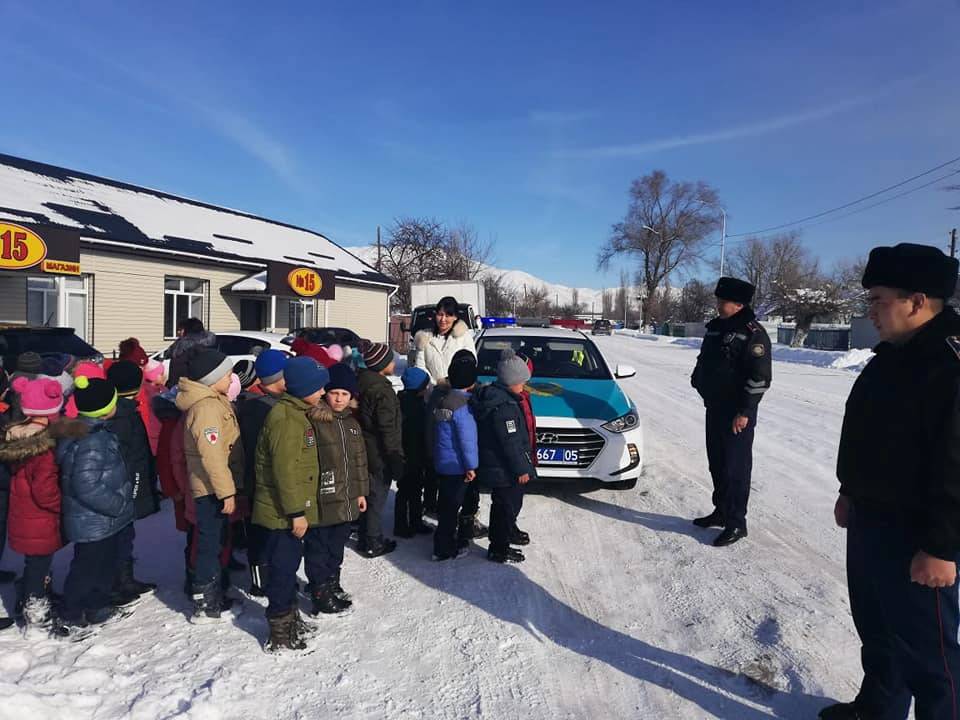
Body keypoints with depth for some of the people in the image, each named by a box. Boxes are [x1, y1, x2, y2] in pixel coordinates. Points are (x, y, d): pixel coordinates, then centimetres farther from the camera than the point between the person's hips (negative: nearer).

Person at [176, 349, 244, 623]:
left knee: (216, 541, 18)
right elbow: (212, 454, -25)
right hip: (211, 487, -10)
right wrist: (226, 491, -23)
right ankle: (204, 605, 11)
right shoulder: (206, 407, -21)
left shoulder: (214, 401, 12)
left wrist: (229, 487, 18)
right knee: (210, 543, 0)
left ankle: (215, 596, 31)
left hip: (214, 486, 10)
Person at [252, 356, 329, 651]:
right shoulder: (285, 419, -22)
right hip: (282, 512, -10)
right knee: (283, 567, 1)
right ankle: (280, 634, 13)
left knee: (289, 563, 20)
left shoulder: (296, 413, 11)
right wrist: (296, 512, -22)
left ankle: (289, 618, 35)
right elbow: (284, 470, -25)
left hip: (289, 509, 10)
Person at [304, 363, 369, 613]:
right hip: (321, 500, -7)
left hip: (346, 499, 7)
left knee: (337, 544, 21)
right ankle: (320, 592, 22)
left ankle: (332, 583, 39)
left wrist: (361, 491, 15)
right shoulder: (313, 421, -16)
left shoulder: (352, 422, 9)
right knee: (318, 547, 7)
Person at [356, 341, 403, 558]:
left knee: (368, 494, 19)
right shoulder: (381, 390, -21)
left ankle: (366, 538, 31)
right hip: (380, 455, -8)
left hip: (364, 450, 9)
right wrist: (396, 458, -15)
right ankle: (373, 544, 16)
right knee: (377, 498, 4)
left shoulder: (362, 381, 6)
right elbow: (388, 429, -21)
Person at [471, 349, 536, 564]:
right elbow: (510, 442, -23)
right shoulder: (504, 406, -25)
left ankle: (499, 541, 34)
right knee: (509, 506, 3)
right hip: (506, 470, -10)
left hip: (495, 466, 10)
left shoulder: (491, 394, 8)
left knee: (501, 505, 21)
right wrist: (521, 468, -16)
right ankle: (499, 550, 14)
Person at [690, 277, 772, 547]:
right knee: (717, 464, 16)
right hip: (714, 408, 8)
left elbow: (760, 377, -18)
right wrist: (698, 379, 14)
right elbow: (704, 362, 26)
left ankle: (736, 523, 6)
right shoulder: (715, 327, 12)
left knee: (735, 467, -3)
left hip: (737, 414, -8)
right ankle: (721, 511, 30)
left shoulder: (752, 333, -14)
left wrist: (744, 412, -19)